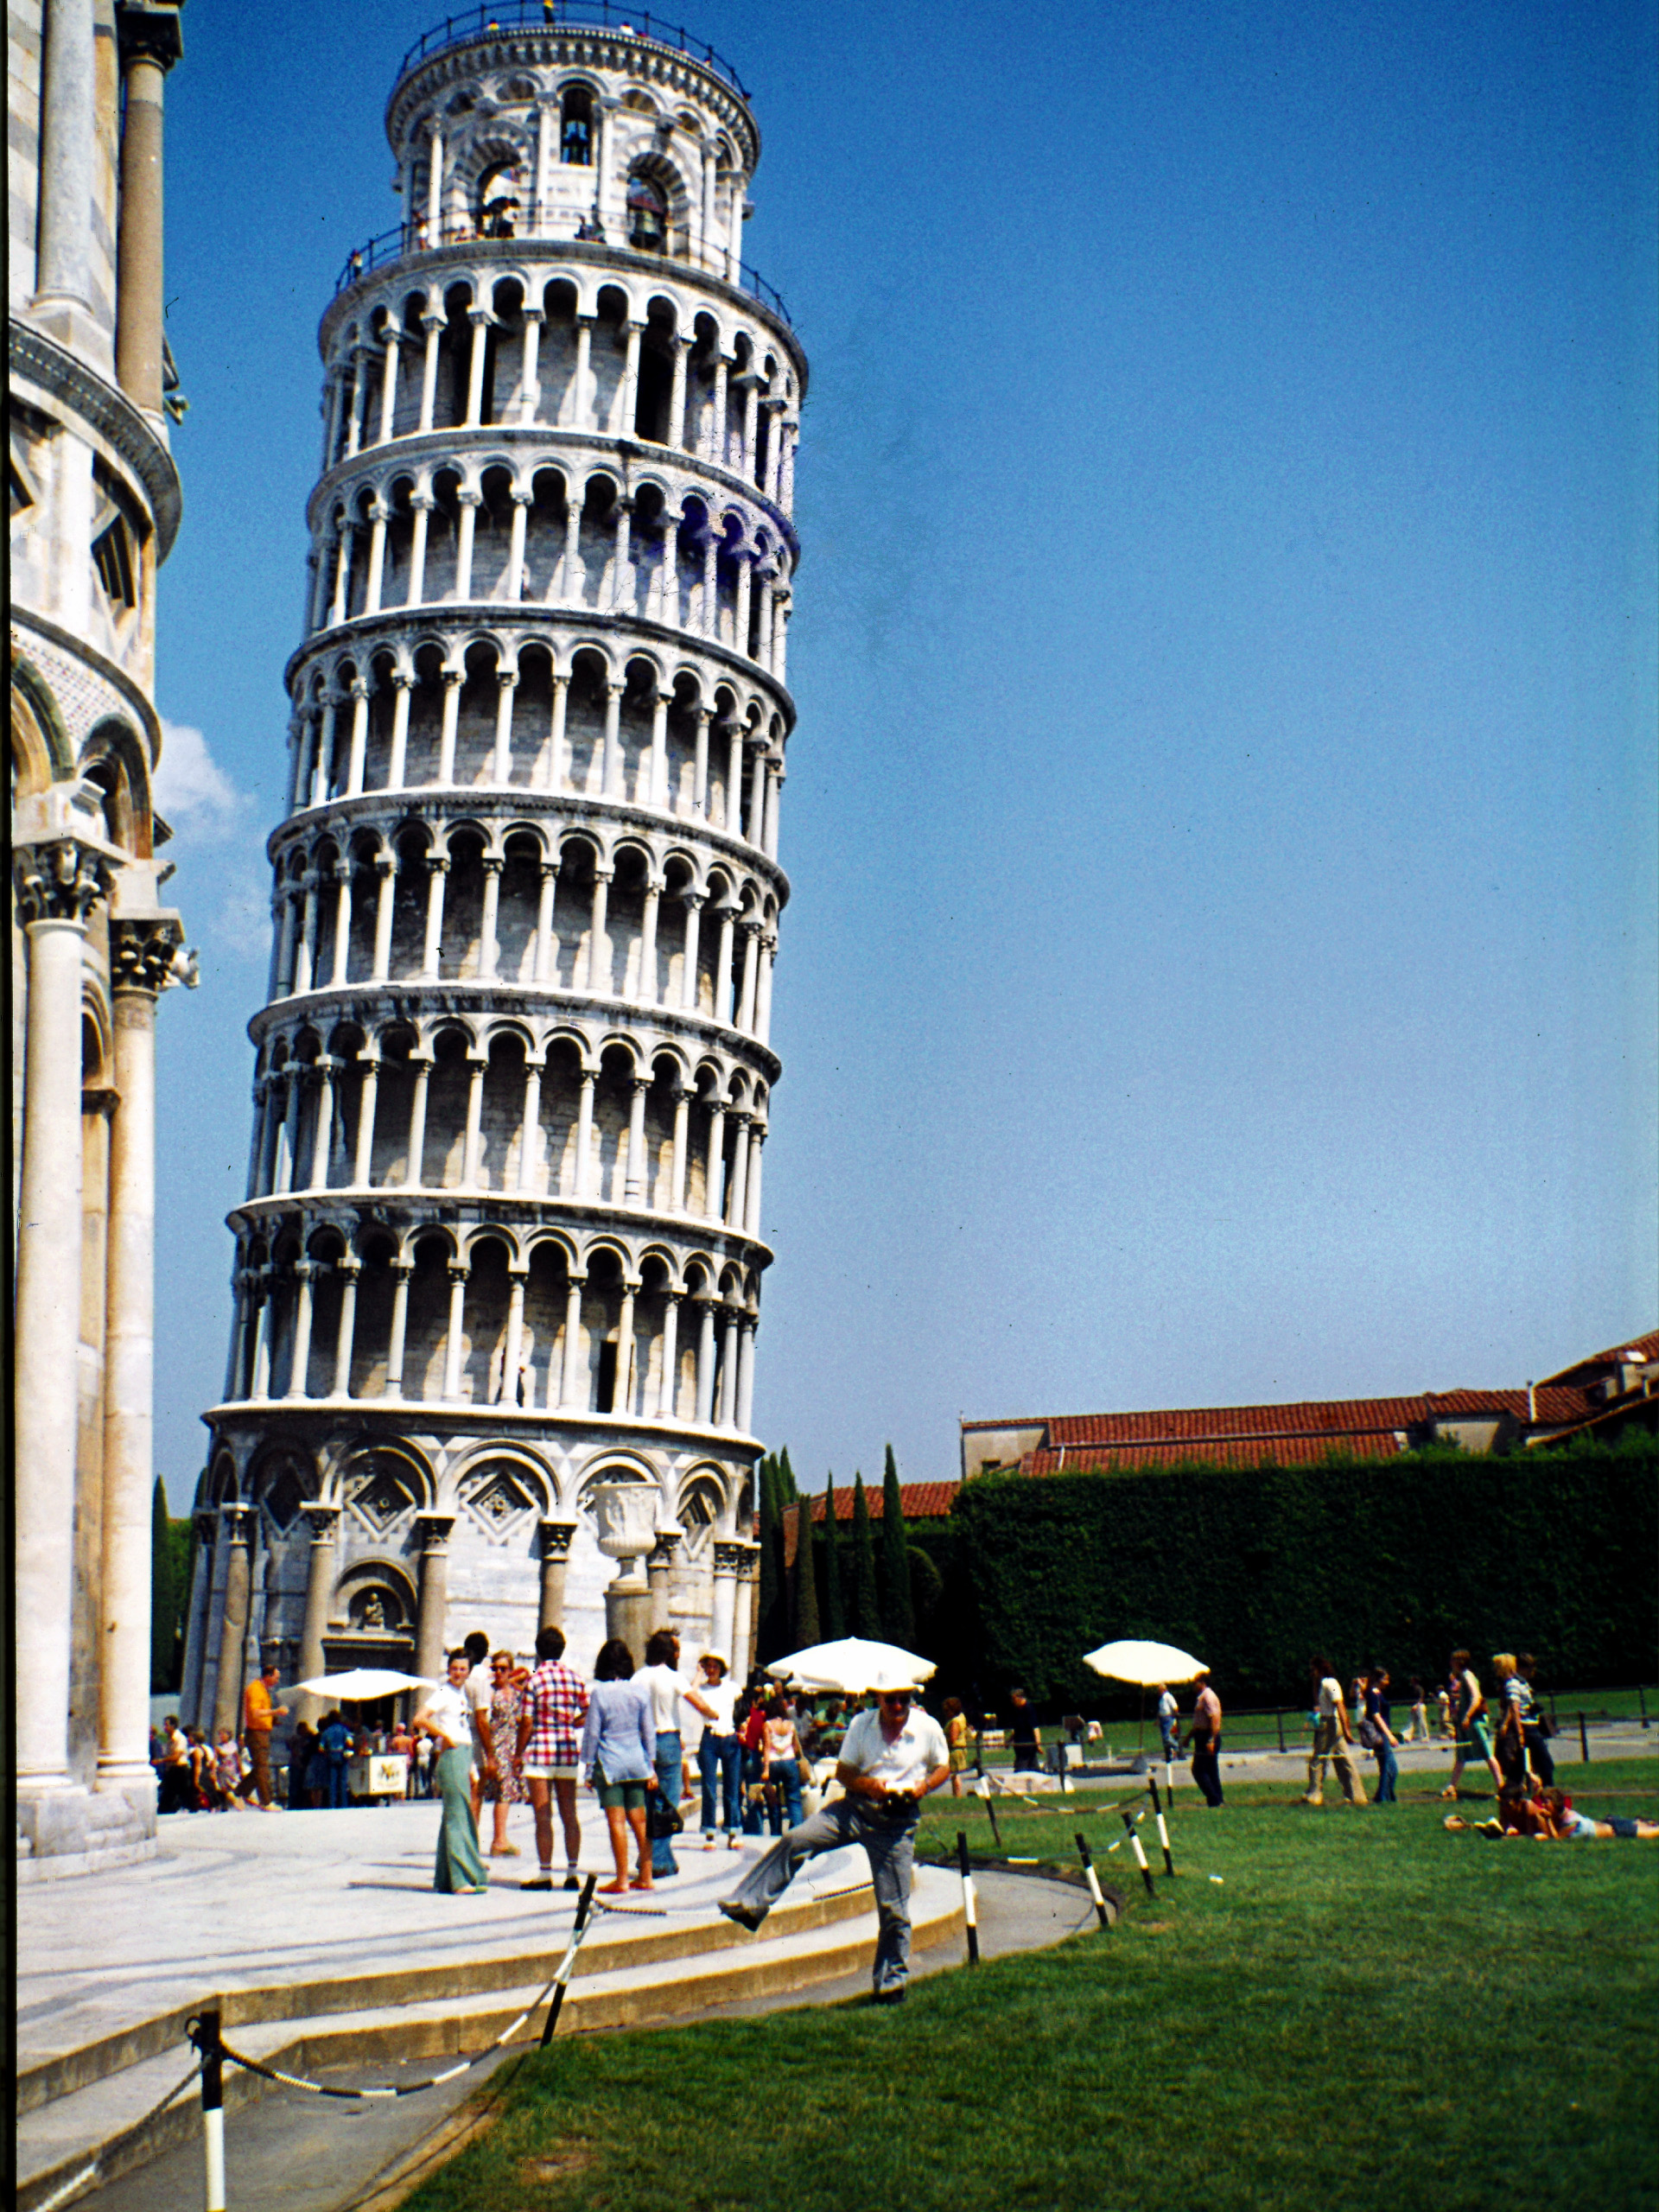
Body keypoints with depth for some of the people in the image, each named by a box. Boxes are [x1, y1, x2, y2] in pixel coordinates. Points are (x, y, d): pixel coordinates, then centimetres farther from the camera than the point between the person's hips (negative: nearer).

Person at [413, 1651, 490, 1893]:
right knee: (457, 1816, -11)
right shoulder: (444, 1692, -8)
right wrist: (445, 1737, -17)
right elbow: (419, 1719, -21)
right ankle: (461, 1880, -13)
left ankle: (445, 1880, 15)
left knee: (453, 1816, 10)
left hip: (464, 1755, 9)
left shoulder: (464, 1692, 17)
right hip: (451, 1755, -9)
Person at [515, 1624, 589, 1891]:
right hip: (568, 1751, 4)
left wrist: (518, 1754, -1)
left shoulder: (535, 1679, -8)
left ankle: (544, 1873, -1)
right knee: (569, 1815, 9)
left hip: (539, 1752, -4)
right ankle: (573, 1872, 9)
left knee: (543, 1816, -1)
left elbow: (526, 1723, -10)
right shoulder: (575, 1678, 5)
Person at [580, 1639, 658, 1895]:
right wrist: (651, 1766, 13)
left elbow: (592, 1732, -6)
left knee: (617, 1821, -2)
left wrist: (589, 1766, 2)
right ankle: (645, 1876, 15)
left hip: (609, 1761, -4)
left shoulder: (599, 1693, -8)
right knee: (639, 1820, 10)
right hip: (636, 1761, 4)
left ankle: (622, 1879, 0)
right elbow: (648, 1732, 6)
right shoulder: (639, 1691, 2)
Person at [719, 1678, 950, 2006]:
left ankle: (891, 1983, 17)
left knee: (894, 1907, 1)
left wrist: (924, 1786, -13)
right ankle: (749, 1905, -13)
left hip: (898, 1819, -1)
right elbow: (843, 1771, 4)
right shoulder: (862, 1724, -1)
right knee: (794, 1840, -18)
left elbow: (943, 1767, 9)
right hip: (855, 1807, 2)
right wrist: (868, 1784, -17)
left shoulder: (928, 1728, -4)